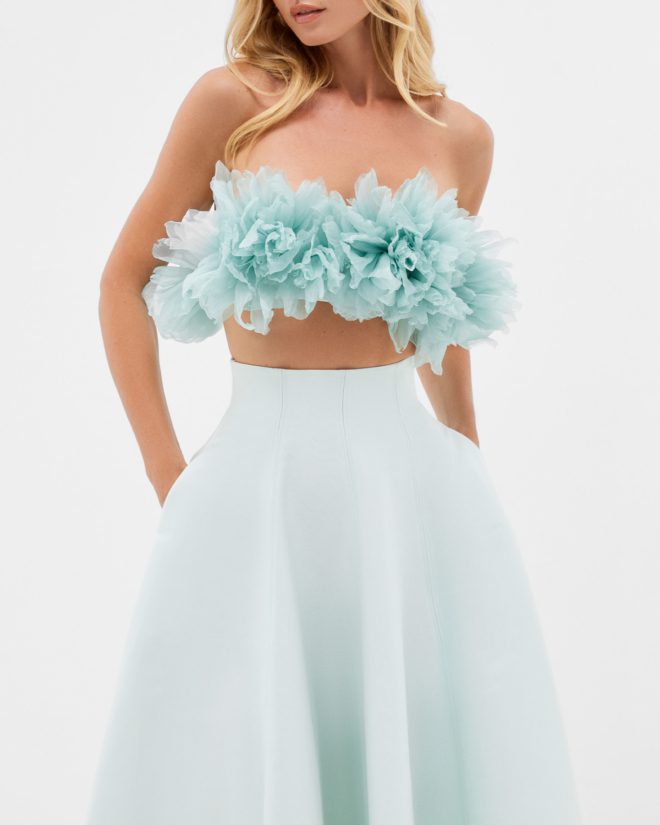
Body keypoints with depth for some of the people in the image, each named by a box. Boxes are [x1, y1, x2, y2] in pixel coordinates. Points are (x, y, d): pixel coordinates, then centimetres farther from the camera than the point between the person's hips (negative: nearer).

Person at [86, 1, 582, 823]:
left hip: (412, 474, 2)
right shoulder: (232, 99, -2)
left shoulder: (461, 136, 5)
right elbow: (124, 282, 4)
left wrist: (469, 461, 27)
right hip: (259, 472, -2)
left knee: (430, 739, 7)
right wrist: (166, 472, -1)